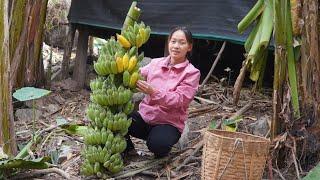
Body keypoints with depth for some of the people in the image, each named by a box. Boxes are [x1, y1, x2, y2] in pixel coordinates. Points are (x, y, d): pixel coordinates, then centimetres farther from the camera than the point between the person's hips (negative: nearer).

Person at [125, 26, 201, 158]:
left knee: (157, 143, -35)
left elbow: (178, 100, -18)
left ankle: (161, 150, 5)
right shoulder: (156, 63, 8)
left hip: (169, 123, -3)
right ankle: (128, 149, 7)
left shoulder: (192, 73, -6)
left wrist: (153, 92, -33)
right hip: (144, 116, 3)